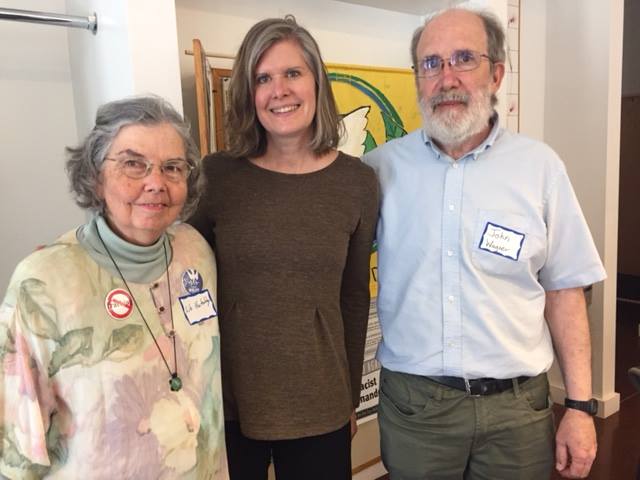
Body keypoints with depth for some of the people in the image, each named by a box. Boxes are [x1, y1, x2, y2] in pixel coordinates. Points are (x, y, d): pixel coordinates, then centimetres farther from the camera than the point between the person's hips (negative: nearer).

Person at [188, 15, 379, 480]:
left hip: (319, 408, 1)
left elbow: (355, 297, 4)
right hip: (226, 402, 0)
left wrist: (351, 397, 9)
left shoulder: (358, 181, -4)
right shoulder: (216, 174, -7)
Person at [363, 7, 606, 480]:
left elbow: (563, 290, 1)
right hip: (412, 402, 0)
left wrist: (580, 405, 0)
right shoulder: (380, 168, -4)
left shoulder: (540, 166, -4)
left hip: (517, 405, 1)